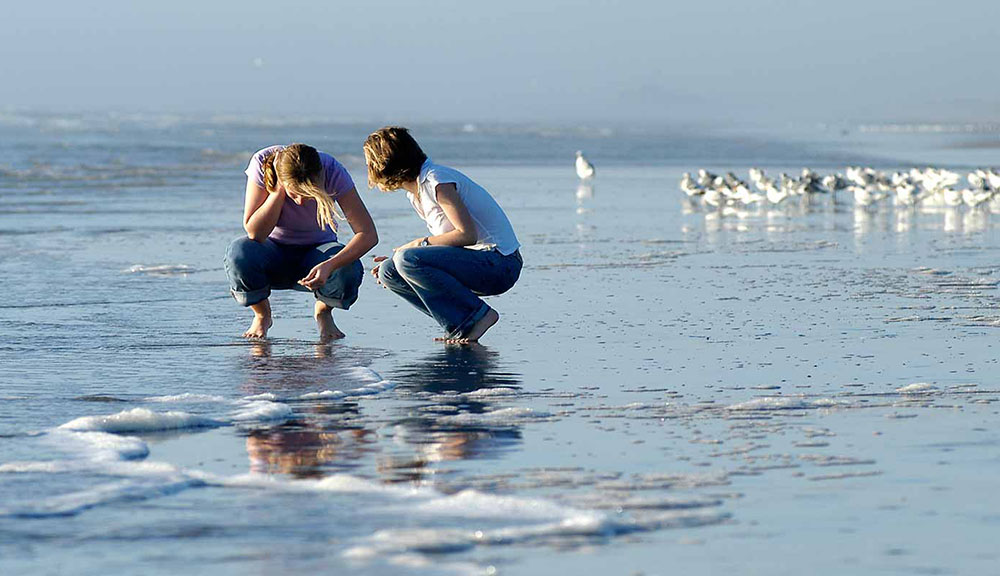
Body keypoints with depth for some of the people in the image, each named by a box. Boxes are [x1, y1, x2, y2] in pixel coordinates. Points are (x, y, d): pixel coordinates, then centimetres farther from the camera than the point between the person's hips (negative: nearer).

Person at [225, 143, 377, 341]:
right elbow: (254, 233, -27)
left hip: (315, 252, 0)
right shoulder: (262, 164, -24)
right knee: (239, 252, -34)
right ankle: (261, 314, 0)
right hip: (273, 256, 0)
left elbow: (368, 234, -29)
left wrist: (329, 265, -44)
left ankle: (323, 311, 5)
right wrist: (279, 191, -34)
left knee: (349, 270, -34)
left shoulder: (332, 172, -25)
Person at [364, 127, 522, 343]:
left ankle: (478, 315, -14)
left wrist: (421, 243, -13)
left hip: (498, 263, -9)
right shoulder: (416, 190, 13)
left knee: (407, 260, -25)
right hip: (476, 262, 9)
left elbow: (468, 235, -22)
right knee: (389, 271, 2)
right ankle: (459, 326, 0)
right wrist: (396, 257, 6)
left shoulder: (437, 181, -16)